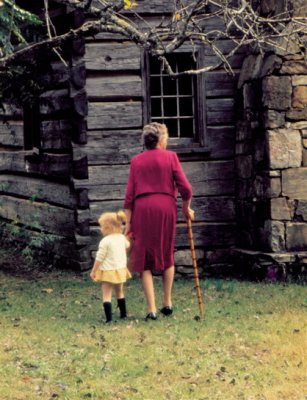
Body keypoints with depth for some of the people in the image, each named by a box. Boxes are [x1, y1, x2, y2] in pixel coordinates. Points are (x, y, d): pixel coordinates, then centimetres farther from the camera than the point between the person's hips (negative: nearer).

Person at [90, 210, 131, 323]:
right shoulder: (122, 238, 2)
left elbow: (99, 258, -15)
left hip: (108, 271, -7)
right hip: (121, 269, 7)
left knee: (106, 295, -3)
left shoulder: (105, 241, -17)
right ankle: (123, 313, 32)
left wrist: (93, 271, -7)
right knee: (120, 292, 23)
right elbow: (127, 246, 25)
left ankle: (109, 318, -12)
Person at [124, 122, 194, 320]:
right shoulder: (170, 157, 3)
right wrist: (186, 208, 14)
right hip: (166, 207, -1)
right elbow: (185, 188, -3)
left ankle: (152, 309, -1)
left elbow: (130, 194, 5)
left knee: (145, 261, 5)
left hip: (142, 209, 1)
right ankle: (167, 303, 19)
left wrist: (128, 222, 8)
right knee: (167, 257, 18)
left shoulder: (136, 161, 8)